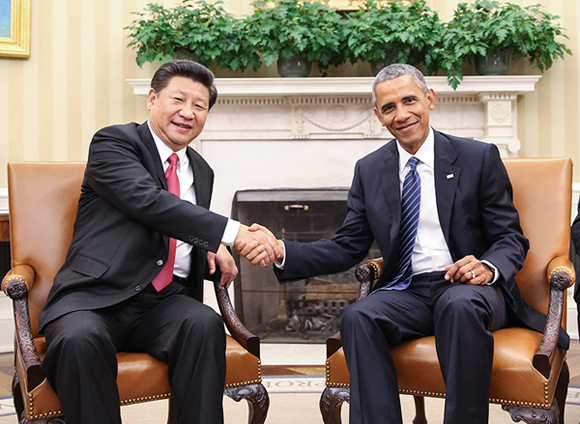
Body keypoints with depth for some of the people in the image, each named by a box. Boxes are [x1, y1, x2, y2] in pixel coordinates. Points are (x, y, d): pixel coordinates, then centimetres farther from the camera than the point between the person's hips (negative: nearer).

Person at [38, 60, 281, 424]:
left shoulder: (201, 172, 21)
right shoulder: (114, 142, 0)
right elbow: (148, 201, -18)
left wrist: (213, 247, 5)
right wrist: (234, 233, -27)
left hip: (165, 301, 4)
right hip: (97, 297, -4)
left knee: (205, 323, -29)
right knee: (80, 338, -36)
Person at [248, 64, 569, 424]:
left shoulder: (480, 158, 4)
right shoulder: (369, 170, 12)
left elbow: (511, 239, 4)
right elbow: (347, 248, 10)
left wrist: (489, 267, -20)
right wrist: (282, 252, -6)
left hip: (468, 288, -2)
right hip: (406, 293, 3)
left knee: (459, 305, -37)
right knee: (357, 317, -29)